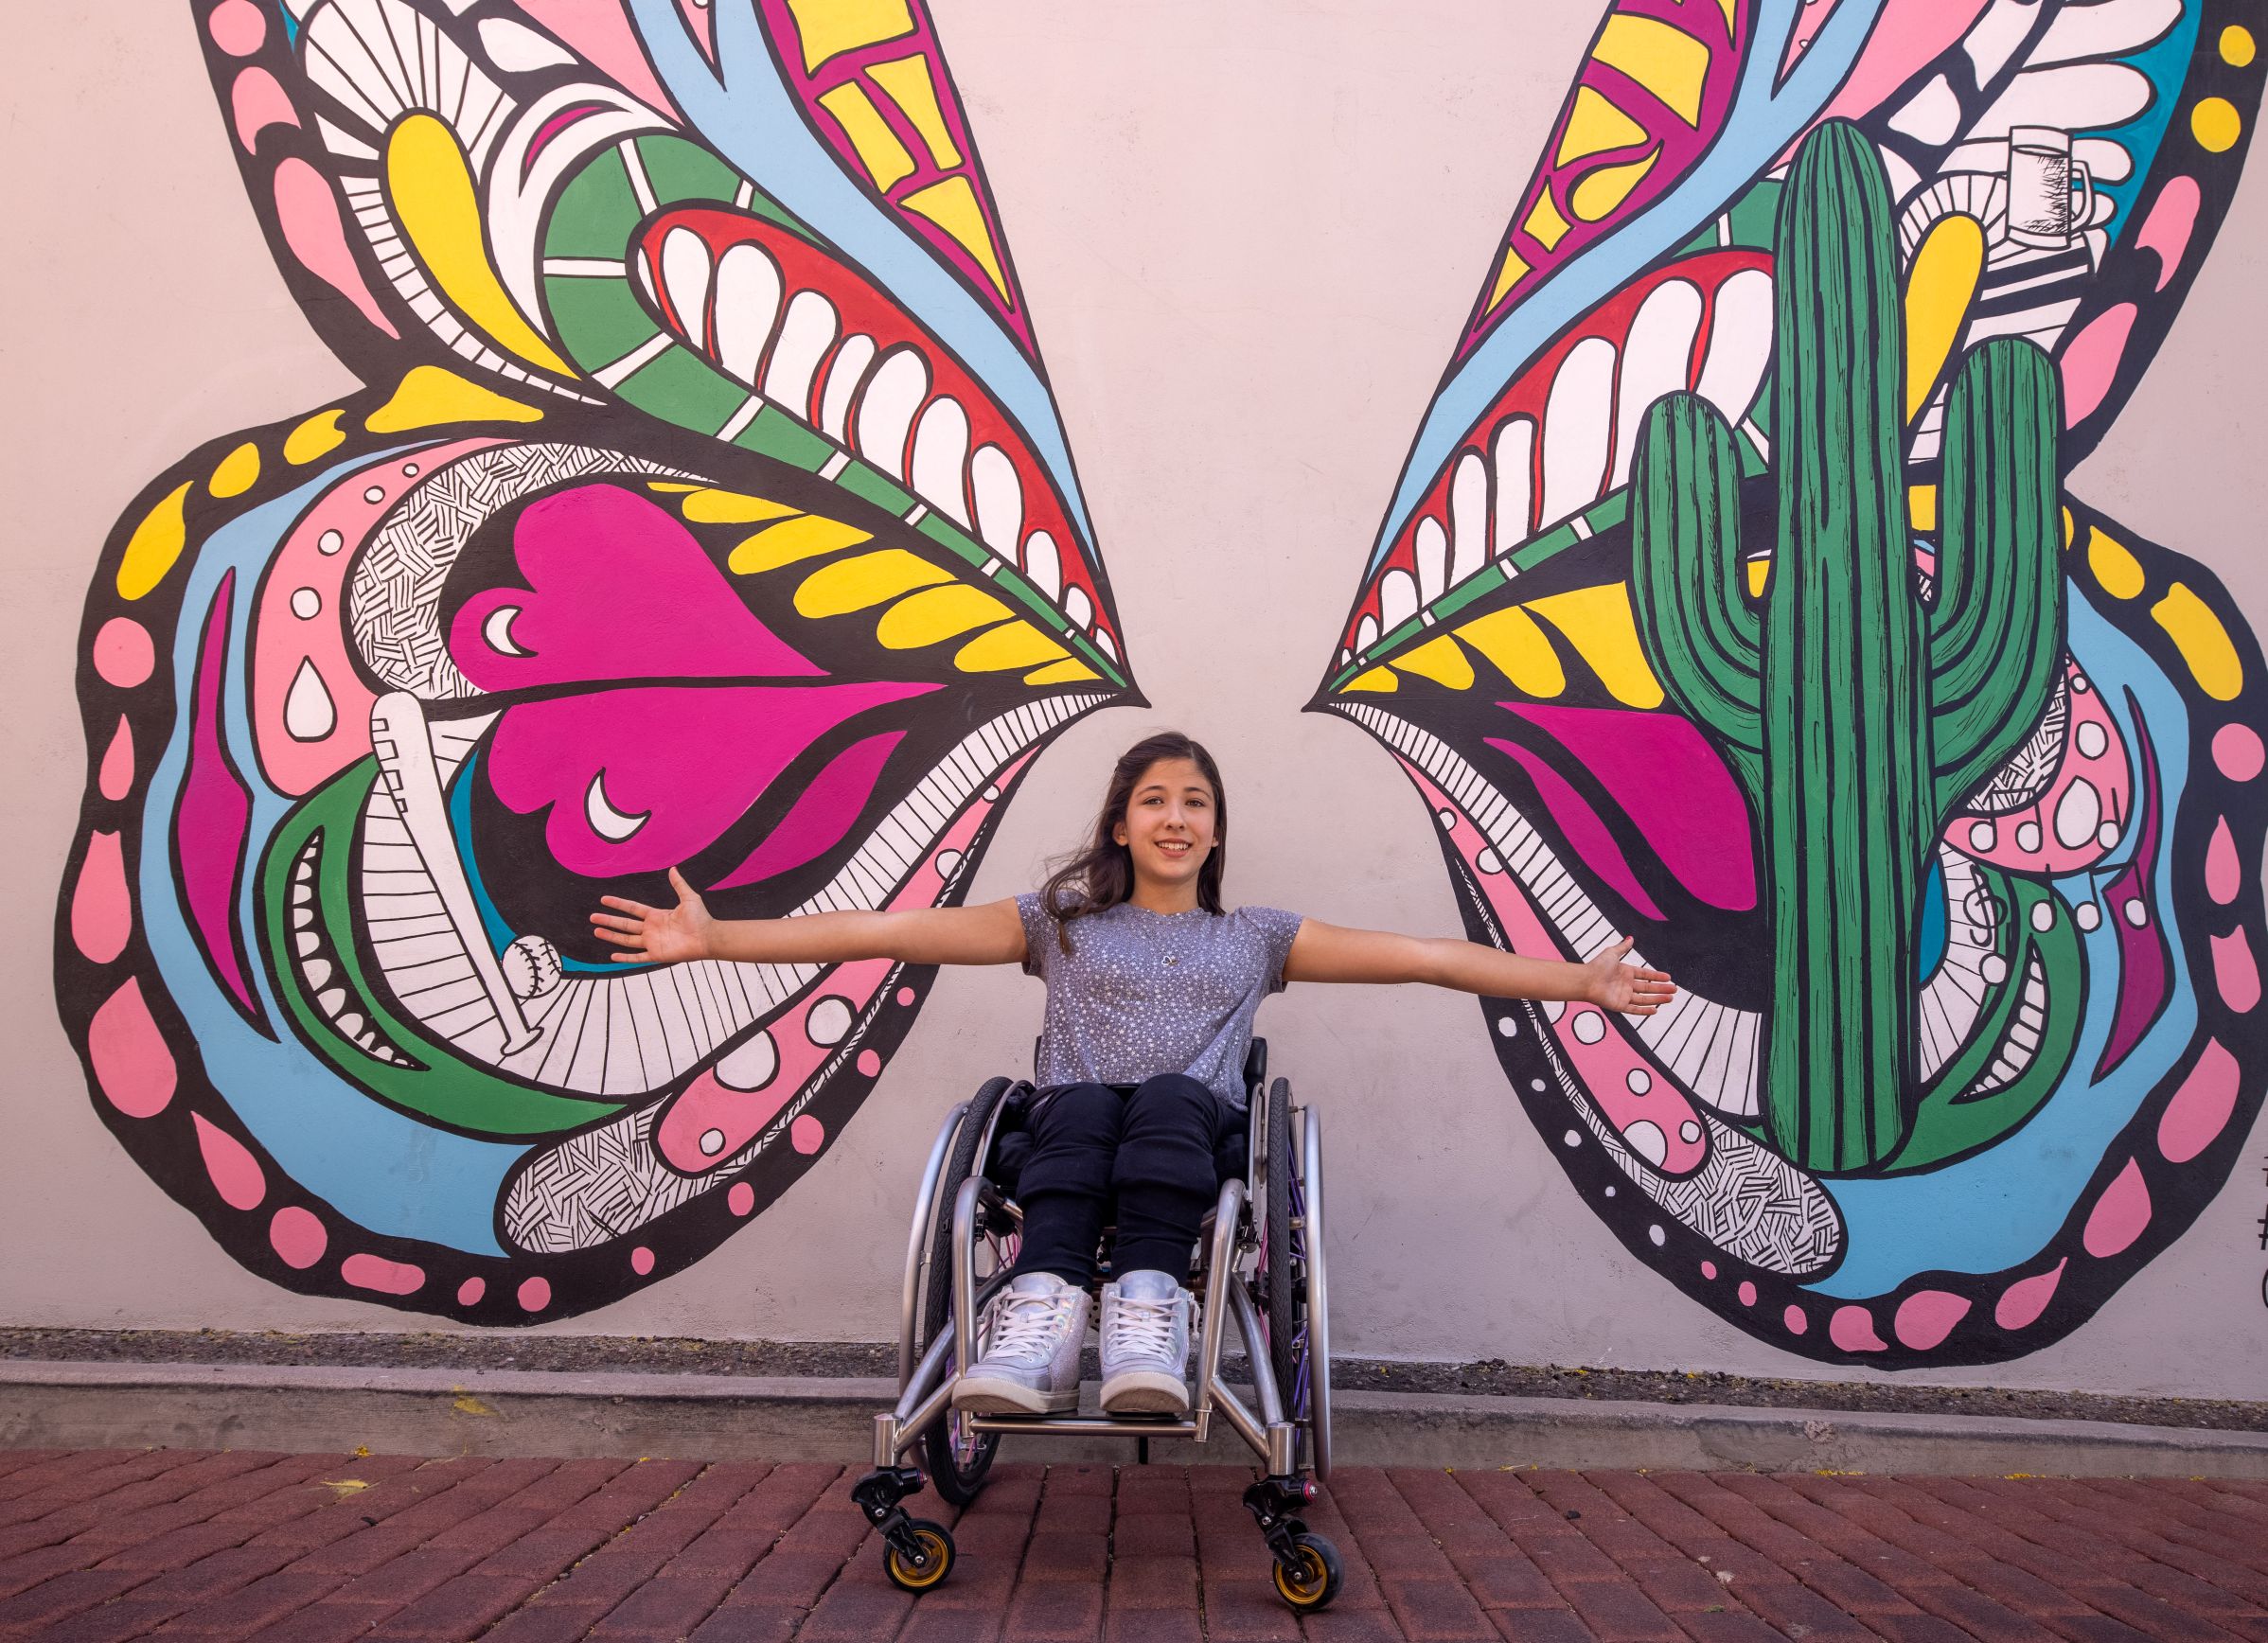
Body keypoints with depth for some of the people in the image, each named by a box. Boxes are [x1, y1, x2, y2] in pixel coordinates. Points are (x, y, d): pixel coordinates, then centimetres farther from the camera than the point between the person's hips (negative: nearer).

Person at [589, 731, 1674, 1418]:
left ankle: (1146, 1322, -54)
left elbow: (1423, 956, 17)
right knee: (1080, 1103, -34)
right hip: (1072, 1135, 0)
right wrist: (714, 940, 3)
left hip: (1199, 1134, 0)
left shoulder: (1257, 938, 23)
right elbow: (893, 932, 12)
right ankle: (1043, 1312, -56)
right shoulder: (1060, 924, 21)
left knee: (1168, 1097, -33)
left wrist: (1577, 982, 9)